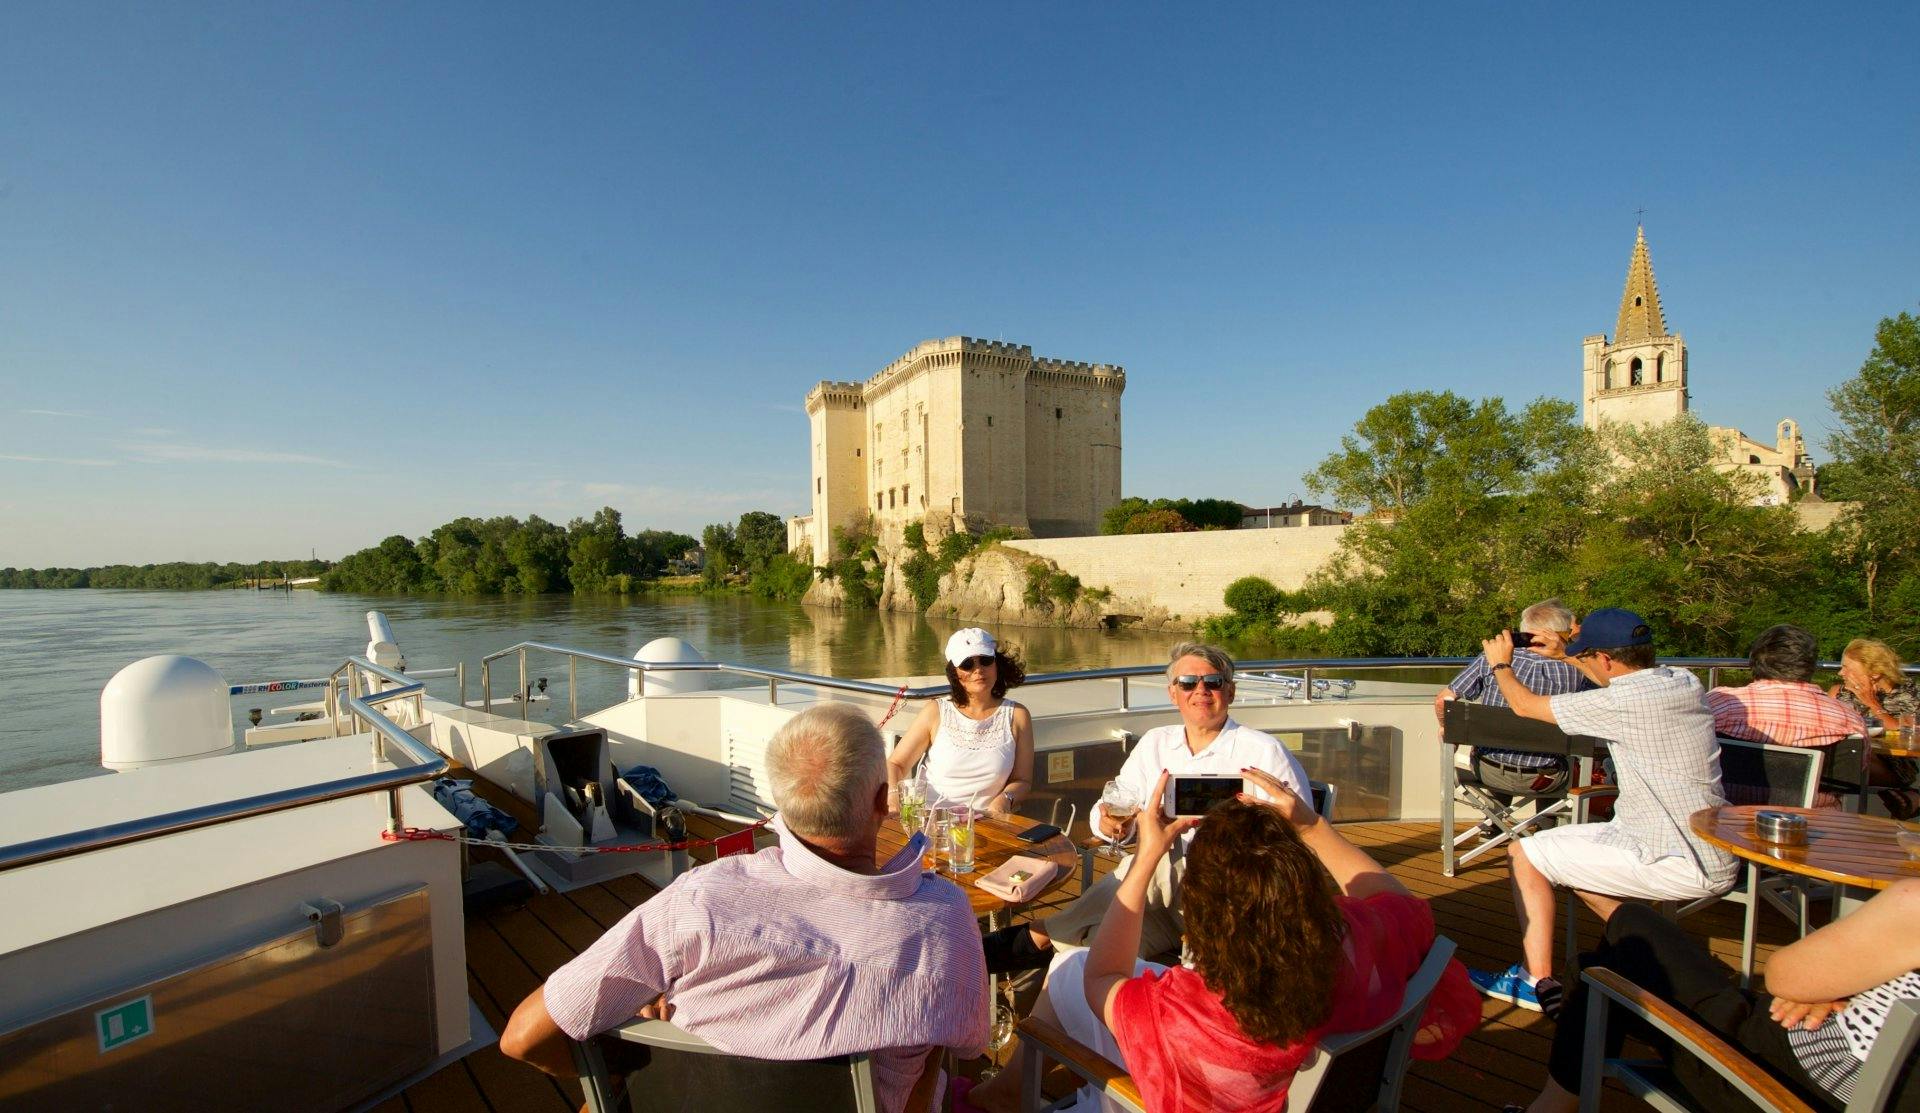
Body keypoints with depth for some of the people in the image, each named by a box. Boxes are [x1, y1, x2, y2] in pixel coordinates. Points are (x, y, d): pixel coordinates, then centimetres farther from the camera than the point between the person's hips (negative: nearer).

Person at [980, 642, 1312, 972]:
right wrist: (1111, 822, -14)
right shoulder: (1154, 743, 12)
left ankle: (1039, 938, -25)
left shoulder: (1264, 752, 1)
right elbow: (1108, 807, 11)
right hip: (1157, 888, 3)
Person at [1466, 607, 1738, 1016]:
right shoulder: (1683, 682, 0)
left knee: (1526, 854, -3)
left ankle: (1538, 982, 3)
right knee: (1564, 848, 22)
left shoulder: (1626, 702, -25)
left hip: (1682, 865, -9)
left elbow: (1525, 705, -12)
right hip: (1714, 851, 9)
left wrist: (1501, 664, 6)